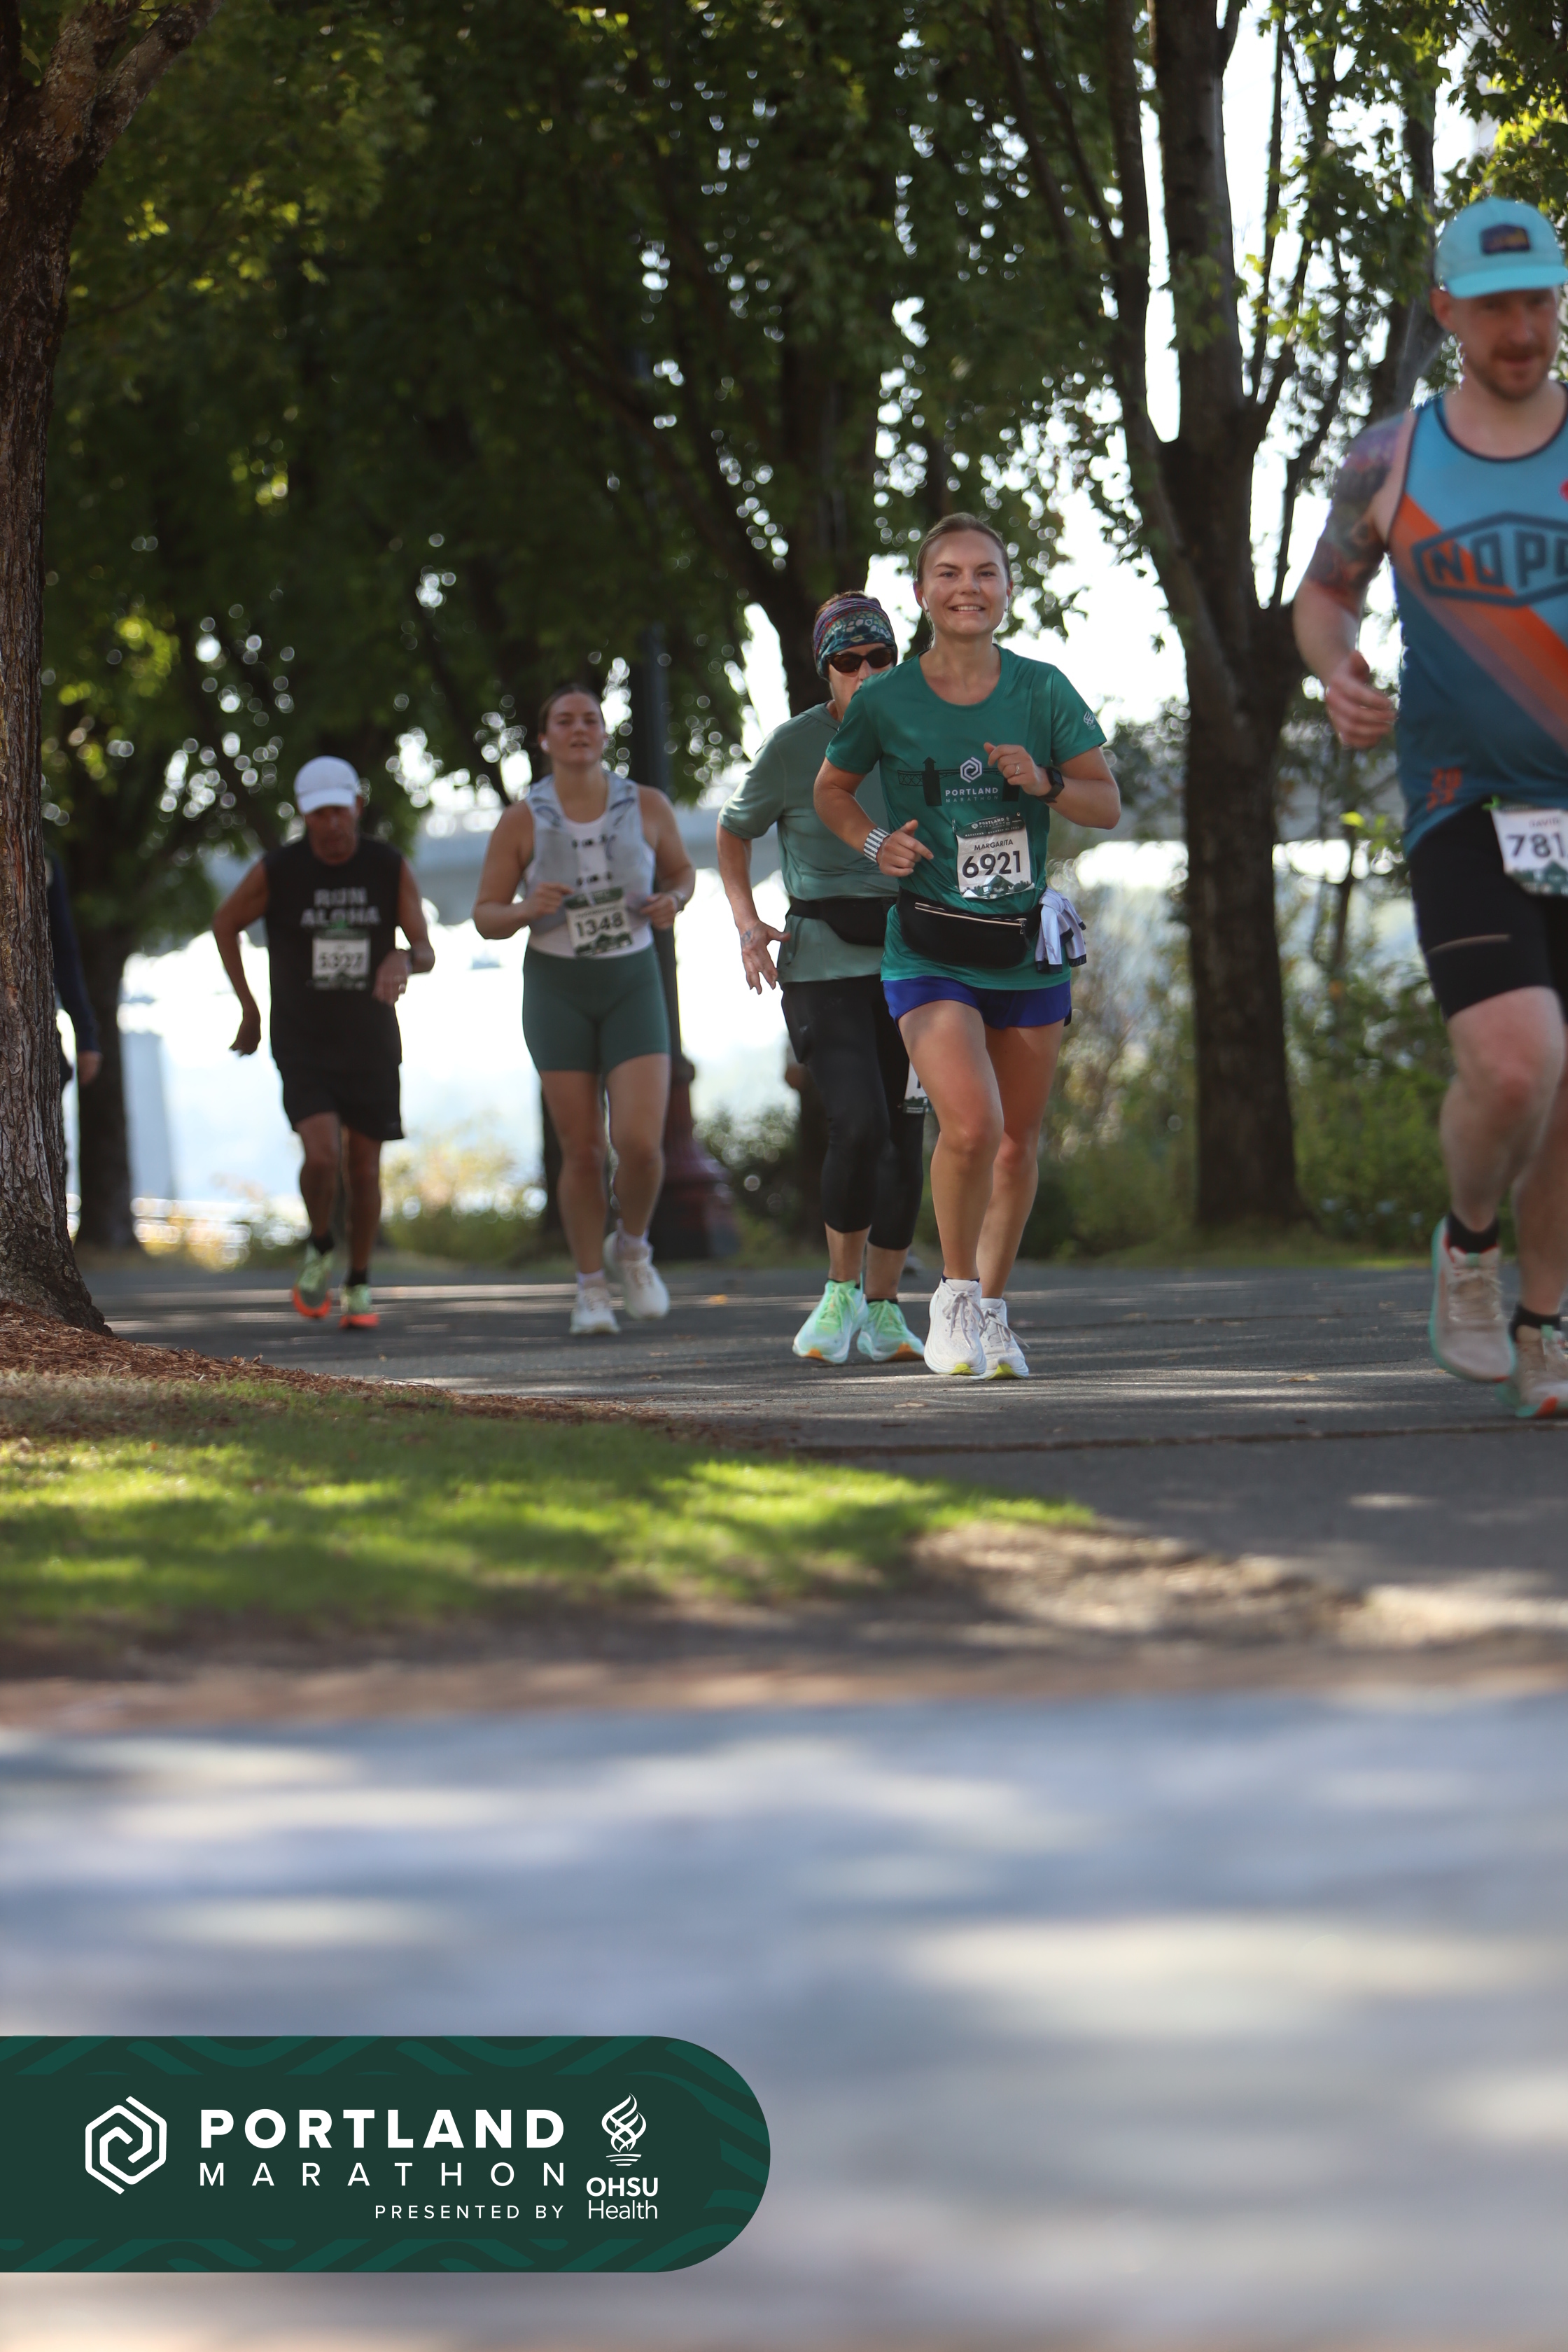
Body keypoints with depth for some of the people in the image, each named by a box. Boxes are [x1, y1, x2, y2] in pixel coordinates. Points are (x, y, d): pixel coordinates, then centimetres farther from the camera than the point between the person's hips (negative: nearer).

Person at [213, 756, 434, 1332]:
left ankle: (358, 1287, 25)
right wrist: (248, 1007, 7)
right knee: (322, 1156, -19)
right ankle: (320, 1251, 9)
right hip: (302, 1045, -2)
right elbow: (225, 923, 6)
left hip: (370, 1043, 2)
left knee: (364, 1167, 6)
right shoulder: (277, 871, -12)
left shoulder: (390, 868, -8)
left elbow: (426, 953, -7)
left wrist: (404, 959, -32)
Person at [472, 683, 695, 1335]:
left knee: (640, 1144, -13)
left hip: (634, 988, 1)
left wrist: (671, 903, -11)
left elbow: (681, 872, 13)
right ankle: (591, 1287, 19)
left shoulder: (647, 807, -5)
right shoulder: (520, 823, -8)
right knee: (582, 1152, 0)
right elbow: (485, 917, -1)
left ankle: (631, 1249, 18)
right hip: (557, 990, -1)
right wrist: (528, 910, -24)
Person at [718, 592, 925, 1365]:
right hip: (824, 961, -3)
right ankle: (841, 1289, 0)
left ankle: (882, 1309, 15)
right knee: (860, 1126, -19)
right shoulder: (792, 746, -7)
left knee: (905, 1137, 2)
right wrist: (746, 923, -4)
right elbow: (734, 831, 9)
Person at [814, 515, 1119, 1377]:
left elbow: (1108, 802, 4)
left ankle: (992, 1308, 31)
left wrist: (1044, 785, -16)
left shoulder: (1042, 691, -1)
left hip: (1027, 948, 3)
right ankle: (954, 1296, 2)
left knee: (1018, 1137, 11)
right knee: (970, 1125, -21)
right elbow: (832, 788, 13)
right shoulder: (884, 701, -4)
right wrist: (873, 843, -6)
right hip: (929, 948, -3)